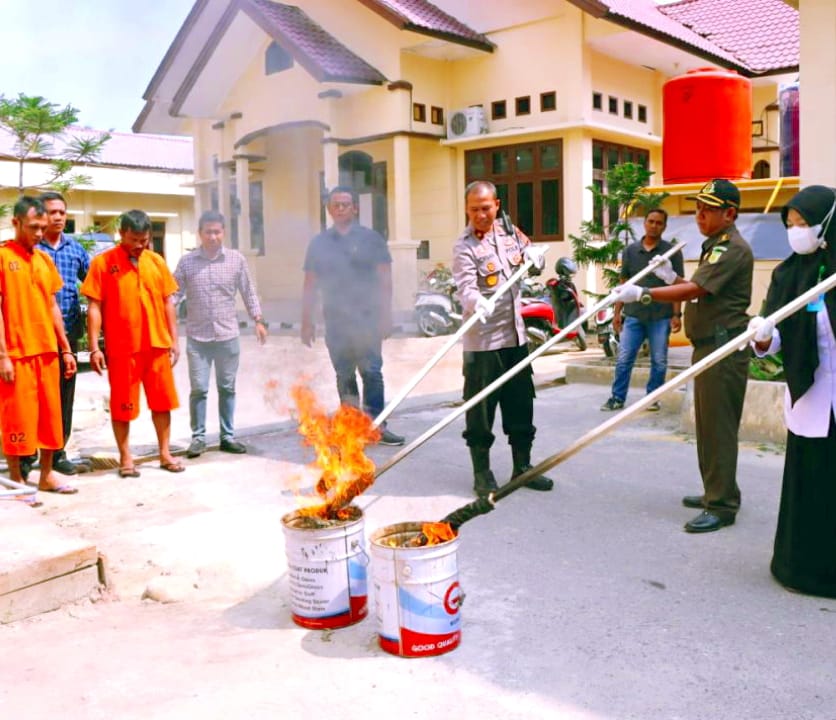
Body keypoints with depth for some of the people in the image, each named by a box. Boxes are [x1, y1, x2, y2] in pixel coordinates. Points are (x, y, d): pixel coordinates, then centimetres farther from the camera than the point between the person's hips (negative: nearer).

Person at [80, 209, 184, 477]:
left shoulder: (156, 261, 7)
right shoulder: (103, 262, -4)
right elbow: (94, 307, -6)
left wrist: (174, 341, 8)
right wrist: (94, 347, -11)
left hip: (157, 344, 4)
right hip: (121, 346, -3)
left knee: (162, 401, 10)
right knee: (123, 404, 6)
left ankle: (165, 453, 22)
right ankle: (125, 457, 18)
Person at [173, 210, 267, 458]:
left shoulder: (236, 259, 1)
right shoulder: (187, 261, 0)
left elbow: (248, 292, 7)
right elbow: (175, 293, 1)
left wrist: (258, 320, 3)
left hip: (228, 335, 1)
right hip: (197, 337, -1)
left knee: (227, 388, 9)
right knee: (199, 389, 1)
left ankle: (228, 436, 18)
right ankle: (198, 437, 13)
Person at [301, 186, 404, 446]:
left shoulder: (371, 239, 3)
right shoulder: (319, 243, 10)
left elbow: (385, 279, 0)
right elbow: (310, 285, 12)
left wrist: (385, 315, -7)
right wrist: (306, 322, 8)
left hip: (366, 319, -3)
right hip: (335, 322, 3)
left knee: (371, 372, -8)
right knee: (344, 376, 8)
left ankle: (376, 425, -3)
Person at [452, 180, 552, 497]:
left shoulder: (510, 232, 9)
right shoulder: (465, 245, -10)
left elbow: (535, 256, 22)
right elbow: (466, 287, -23)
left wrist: (533, 257, -3)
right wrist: (478, 304, -45)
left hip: (515, 335, 6)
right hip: (482, 340, -6)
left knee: (521, 404, 14)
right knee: (481, 409, 0)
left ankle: (522, 466, 28)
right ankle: (482, 473, 14)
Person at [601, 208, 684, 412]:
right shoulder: (630, 250, 7)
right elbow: (623, 283, 10)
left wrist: (676, 314, -7)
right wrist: (617, 312, 6)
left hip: (661, 317, -1)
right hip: (633, 315, 2)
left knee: (659, 361, 7)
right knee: (624, 359, 1)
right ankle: (617, 398, 9)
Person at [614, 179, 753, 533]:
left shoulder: (733, 249, -15)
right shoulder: (714, 246, 19)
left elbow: (694, 290, -24)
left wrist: (643, 294, -25)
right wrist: (670, 276, 6)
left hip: (724, 348, -11)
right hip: (707, 345, 11)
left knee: (718, 427, -7)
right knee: (707, 424, 16)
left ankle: (722, 506, 0)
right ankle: (715, 492, 28)